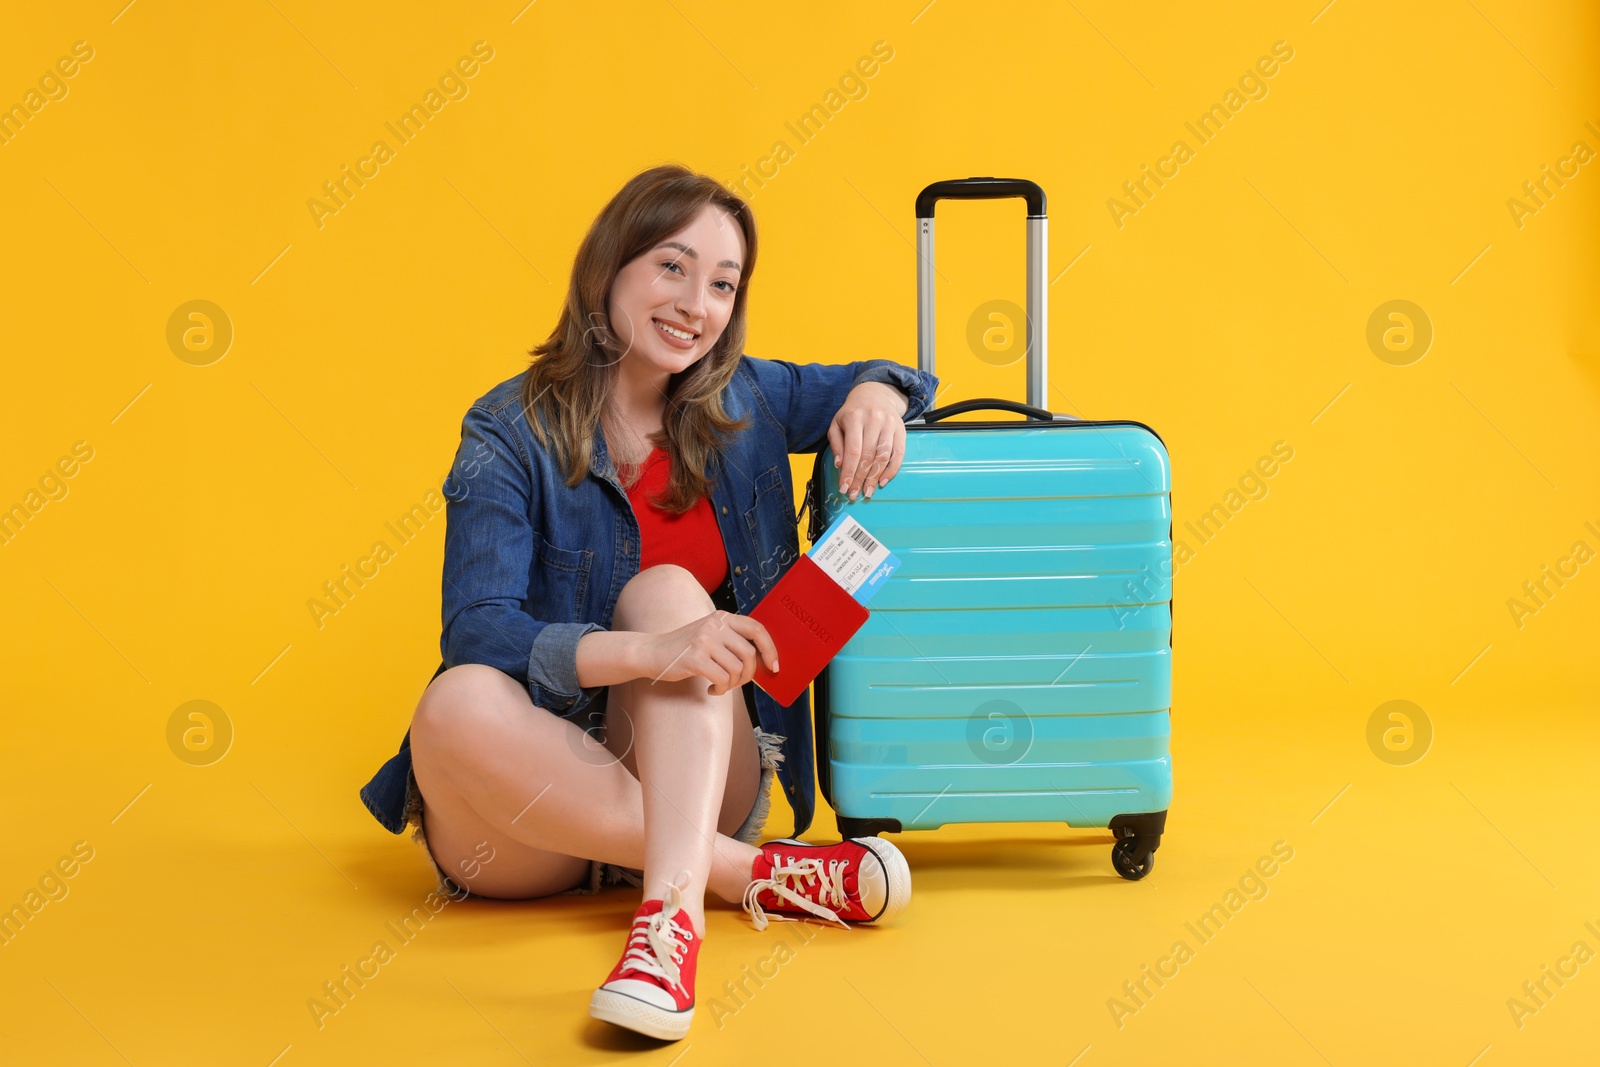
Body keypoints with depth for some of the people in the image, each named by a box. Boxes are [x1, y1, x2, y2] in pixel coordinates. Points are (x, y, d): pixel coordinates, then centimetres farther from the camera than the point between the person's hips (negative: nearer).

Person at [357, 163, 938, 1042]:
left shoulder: (742, 403, 4)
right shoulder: (511, 434, -8)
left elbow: (891, 379, 19)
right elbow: (480, 635, -19)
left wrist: (873, 394, -8)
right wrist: (648, 651, -37)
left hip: (692, 776, 2)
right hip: (533, 789, -2)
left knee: (666, 589, -24)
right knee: (459, 705, -33)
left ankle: (673, 909, -43)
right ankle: (754, 874, -27)